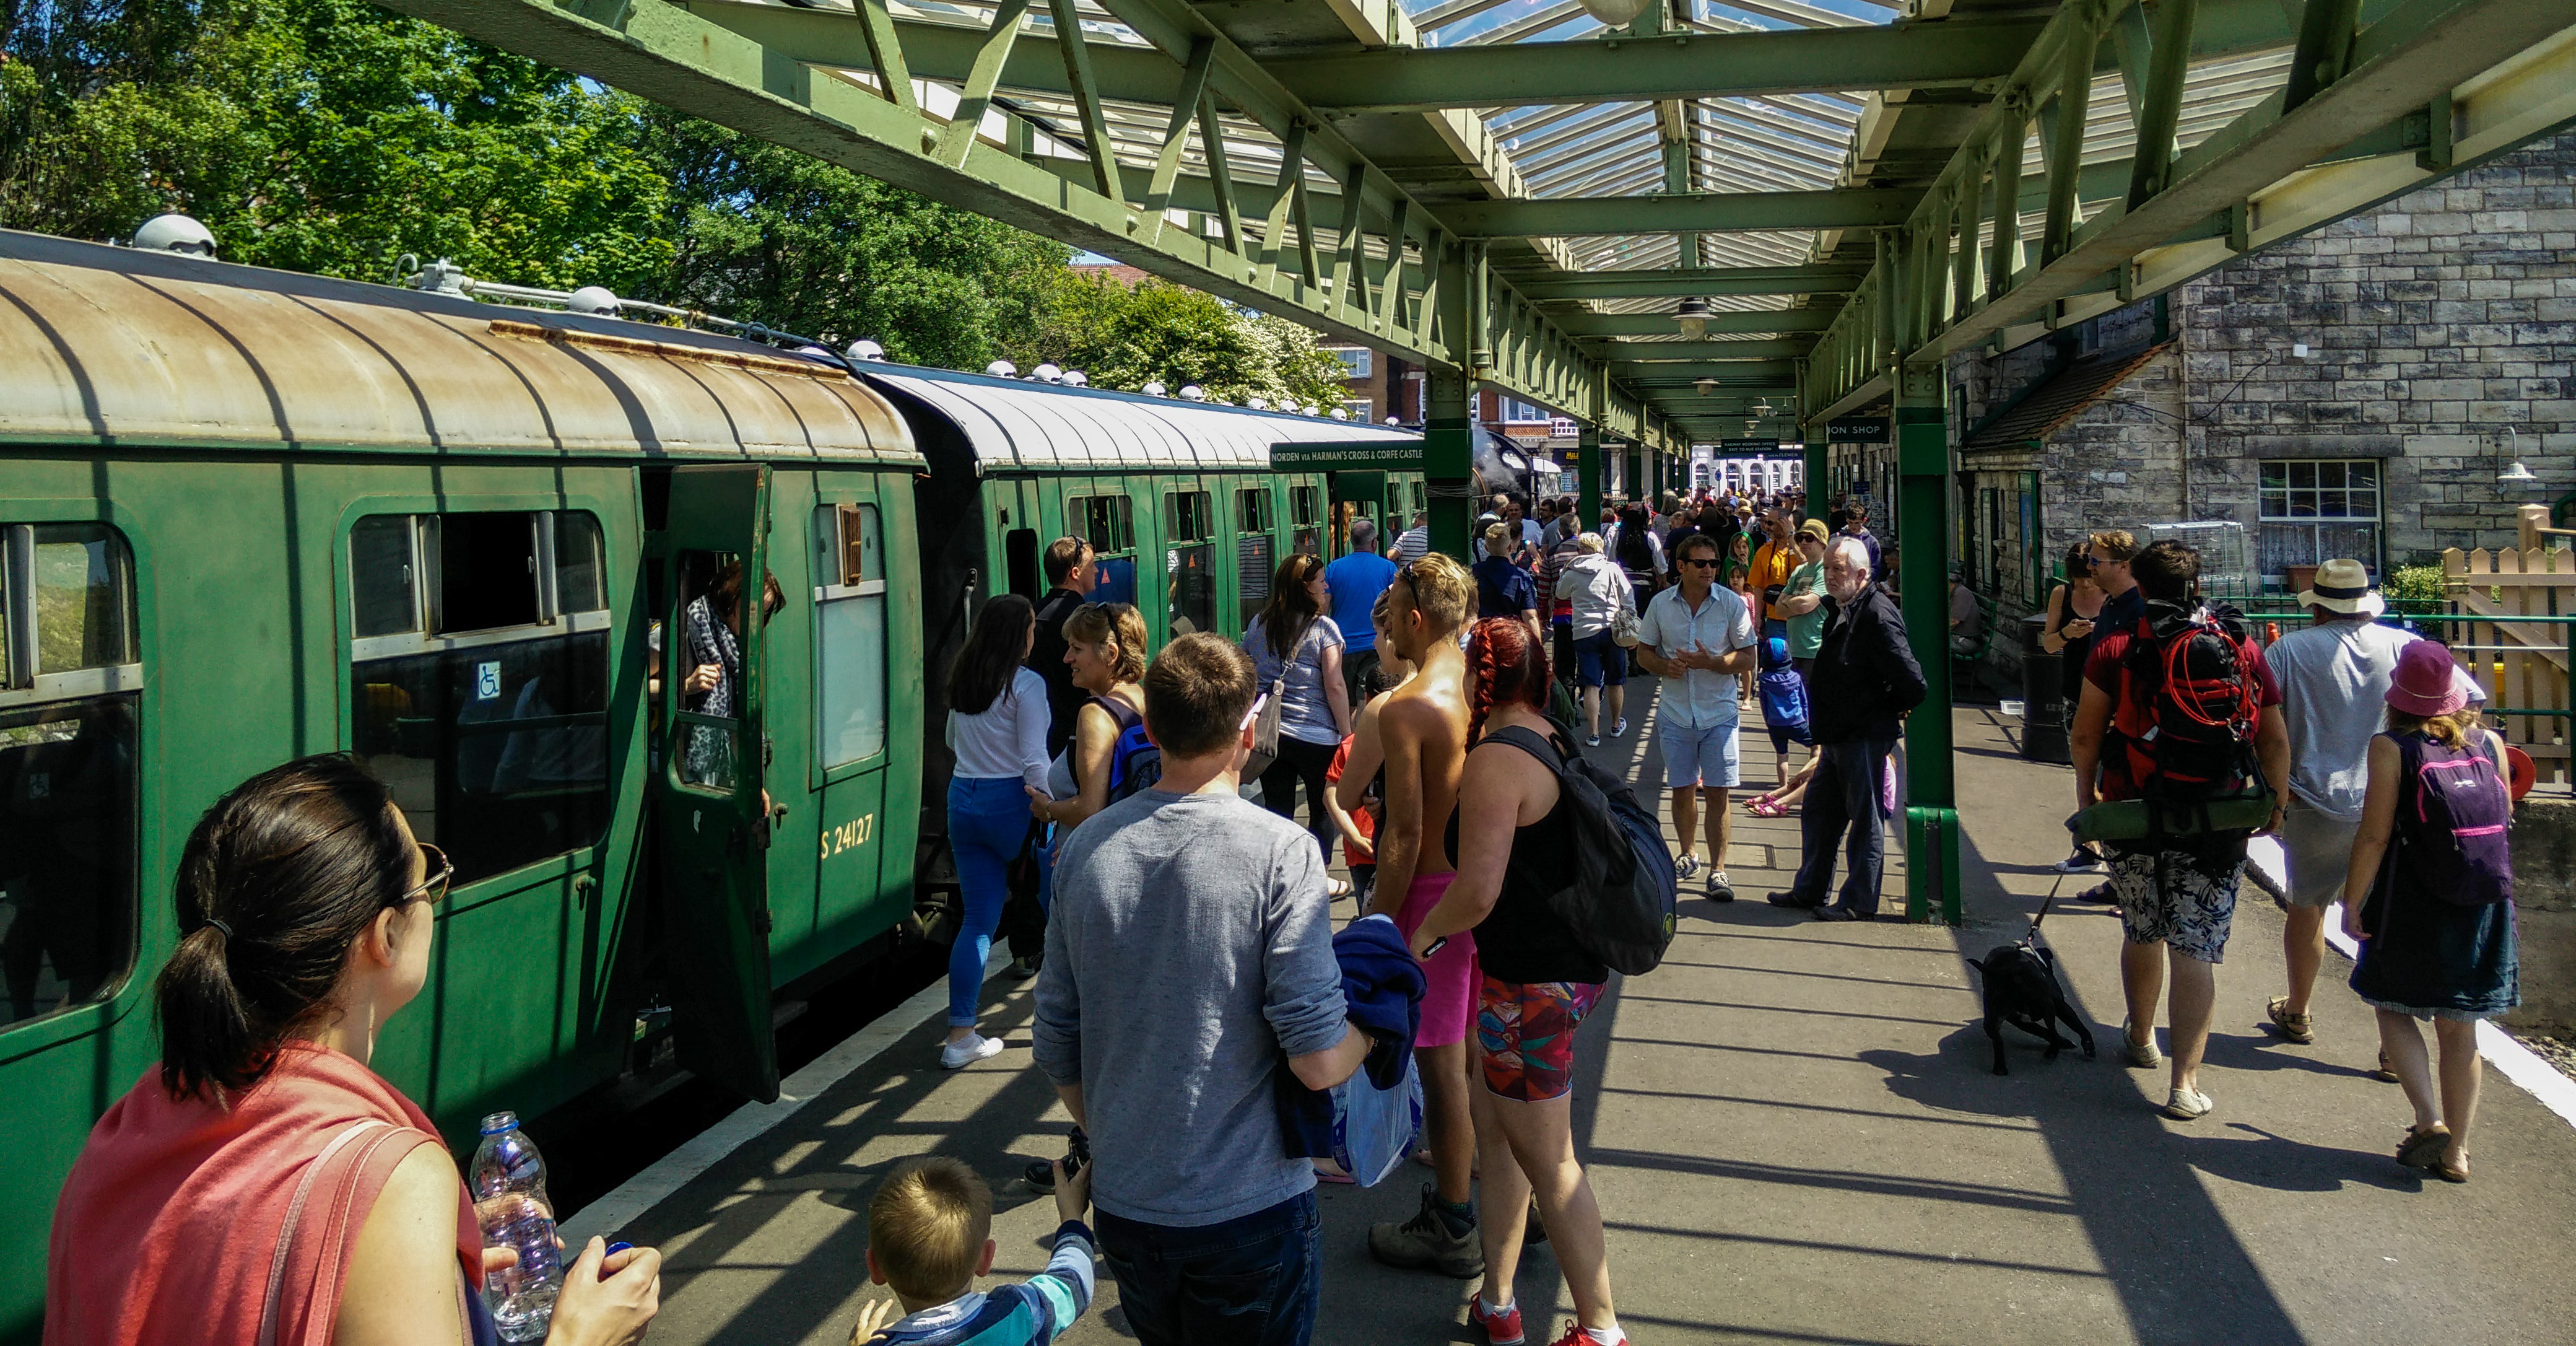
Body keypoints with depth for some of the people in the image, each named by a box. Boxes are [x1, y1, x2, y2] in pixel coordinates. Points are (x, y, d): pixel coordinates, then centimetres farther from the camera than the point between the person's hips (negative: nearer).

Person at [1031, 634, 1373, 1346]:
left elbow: (1055, 1049, 5)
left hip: (1124, 1205, 4)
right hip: (1251, 1208, -4)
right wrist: (1372, 1029, 2)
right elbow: (1318, 1060, -20)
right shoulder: (1279, 849, -17)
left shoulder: (1085, 847, -3)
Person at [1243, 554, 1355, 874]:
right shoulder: (1324, 628, -9)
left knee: (1277, 811, 10)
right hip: (1317, 737, -4)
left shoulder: (1258, 626, 6)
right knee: (1324, 809, 14)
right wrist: (1347, 735, -5)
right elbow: (1335, 687, -12)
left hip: (1269, 736, 4)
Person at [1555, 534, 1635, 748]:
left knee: (1591, 685, -1)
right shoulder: (1613, 569, 1)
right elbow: (1629, 600, 1)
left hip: (1584, 632, -1)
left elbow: (1560, 594, 20)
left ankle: (1593, 733, -6)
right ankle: (1616, 725, 31)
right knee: (1615, 681, 16)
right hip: (1612, 629, 1)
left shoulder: (1572, 574, 1)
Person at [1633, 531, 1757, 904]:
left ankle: (1718, 871, 2)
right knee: (1682, 789, 11)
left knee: (1718, 793, -5)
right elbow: (1644, 650, 10)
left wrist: (1710, 662, -21)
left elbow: (1747, 659, -4)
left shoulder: (1732, 604, -5)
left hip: (1720, 714, -2)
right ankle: (1687, 856, 32)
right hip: (1676, 714, 2)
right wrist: (1664, 666, -12)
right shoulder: (1660, 604, 1)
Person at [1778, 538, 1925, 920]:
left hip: (1865, 738, -10)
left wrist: (1889, 712, -7)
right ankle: (1810, 890, 32)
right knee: (1818, 813, 19)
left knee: (1865, 821, 2)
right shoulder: (1839, 609, 10)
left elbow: (1912, 683, -24)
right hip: (1836, 737, 10)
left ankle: (1859, 904, 11)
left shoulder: (1878, 615, -20)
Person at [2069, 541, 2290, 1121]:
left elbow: (2085, 735, -2)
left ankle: (2141, 1037, 41)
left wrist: (2086, 793, 13)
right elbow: (2275, 741, 5)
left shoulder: (2116, 647, -5)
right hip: (2216, 825, 0)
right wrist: (2275, 804, 18)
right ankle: (2186, 1083, -3)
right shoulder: (2244, 651, 0)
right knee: (2195, 952, 0)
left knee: (2142, 936, 19)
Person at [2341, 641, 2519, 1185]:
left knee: (2393, 1009, 13)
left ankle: (2430, 1119, -4)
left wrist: (2353, 902, -5)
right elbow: (2503, 816, 13)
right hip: (2483, 908, 4)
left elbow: (2375, 836, -13)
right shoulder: (2490, 744, 0)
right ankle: (2455, 1151, 16)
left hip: (2413, 907, -4)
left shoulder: (2392, 749, -11)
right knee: (2459, 1030, 11)